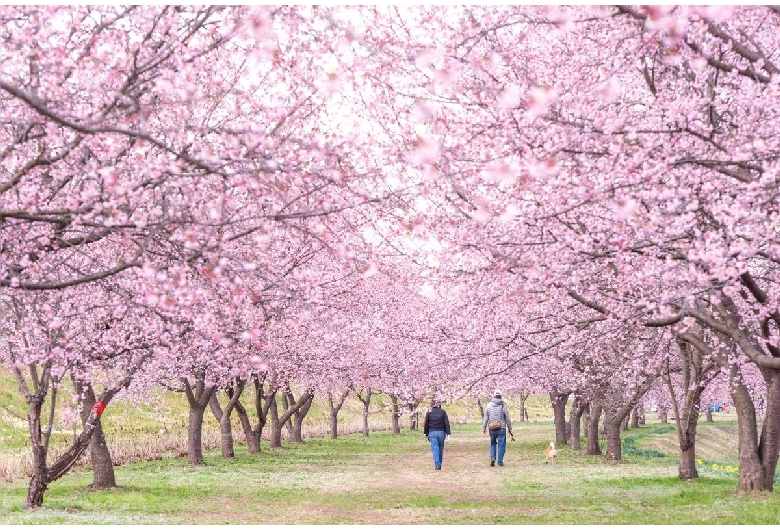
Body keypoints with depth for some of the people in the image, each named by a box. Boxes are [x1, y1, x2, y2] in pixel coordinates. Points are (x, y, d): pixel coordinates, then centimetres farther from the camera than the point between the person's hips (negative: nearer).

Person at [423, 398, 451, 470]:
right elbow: (447, 423, -2)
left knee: (435, 448, -3)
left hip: (432, 432, -1)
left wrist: (426, 434, 14)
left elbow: (426, 424, 4)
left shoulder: (429, 412, 2)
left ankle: (437, 465, -13)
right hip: (441, 432, 1)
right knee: (440, 448, 14)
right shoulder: (443, 412, 3)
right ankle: (439, 464, 21)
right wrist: (448, 433, -2)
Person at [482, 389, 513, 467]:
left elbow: (485, 418, 2)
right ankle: (500, 462, 4)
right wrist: (510, 428, 10)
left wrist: (484, 428, 11)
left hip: (492, 429, 2)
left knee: (493, 443, 19)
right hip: (501, 428, -2)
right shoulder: (503, 406, -7)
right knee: (501, 445, 5)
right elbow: (507, 419, -2)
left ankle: (493, 458, 2)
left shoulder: (489, 405, -1)